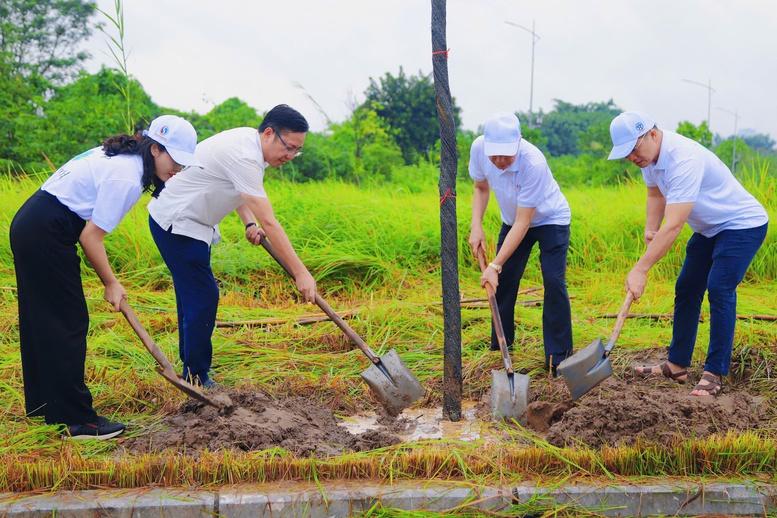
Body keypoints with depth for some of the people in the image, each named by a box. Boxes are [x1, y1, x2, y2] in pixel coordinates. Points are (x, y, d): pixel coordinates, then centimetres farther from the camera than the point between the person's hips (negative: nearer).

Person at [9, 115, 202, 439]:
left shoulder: (117, 155, 11)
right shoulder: (127, 178, -19)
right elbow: (91, 237, -18)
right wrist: (110, 283, -6)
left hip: (27, 225, 10)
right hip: (47, 236, -10)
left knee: (40, 321, 17)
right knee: (68, 324, -4)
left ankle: (41, 406, 29)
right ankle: (76, 420, 2)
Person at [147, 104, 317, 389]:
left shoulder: (249, 138, 3)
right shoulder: (244, 157, -28)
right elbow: (269, 223, -30)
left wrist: (249, 224, 3)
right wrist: (300, 272, -28)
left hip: (181, 221, 11)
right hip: (177, 224, -11)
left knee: (193, 295, 16)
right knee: (203, 298, -11)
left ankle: (191, 372, 27)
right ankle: (197, 379, -1)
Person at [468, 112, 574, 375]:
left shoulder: (534, 163, -38)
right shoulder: (478, 148, -22)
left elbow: (523, 224, -33)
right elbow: (481, 188, 0)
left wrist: (495, 265, -34)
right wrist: (476, 226, -13)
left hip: (550, 219, -5)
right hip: (512, 220, 5)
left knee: (554, 282, -16)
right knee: (503, 282, 3)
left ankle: (558, 357, -4)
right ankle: (498, 348, 19)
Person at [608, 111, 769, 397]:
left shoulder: (683, 159, -35)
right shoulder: (649, 156, -6)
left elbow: (673, 226, -38)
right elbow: (655, 193, 15)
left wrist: (640, 270, -36)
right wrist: (650, 230, 0)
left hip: (743, 224, -9)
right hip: (709, 228, 9)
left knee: (719, 289, -20)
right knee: (686, 289, 8)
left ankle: (714, 374, -13)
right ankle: (677, 365, 15)